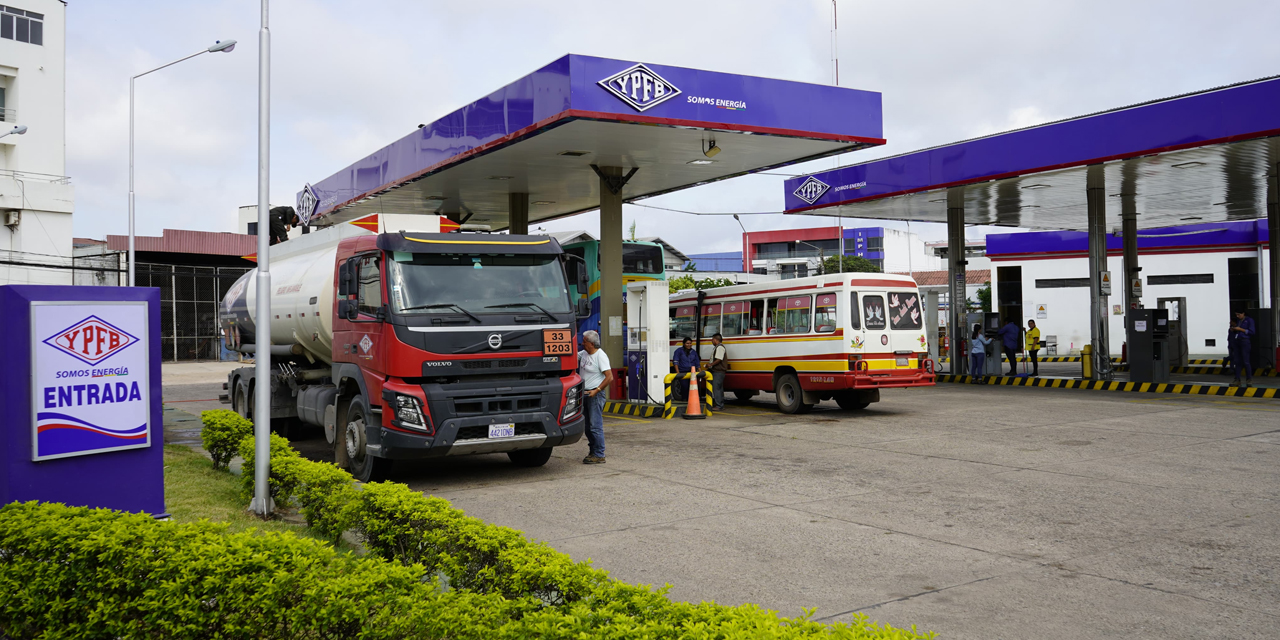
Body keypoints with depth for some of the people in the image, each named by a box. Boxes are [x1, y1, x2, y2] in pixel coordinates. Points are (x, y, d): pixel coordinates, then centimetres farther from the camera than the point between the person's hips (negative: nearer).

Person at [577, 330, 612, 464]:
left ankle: (599, 456, -5)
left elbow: (609, 377, -17)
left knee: (595, 426, -9)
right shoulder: (584, 353, 11)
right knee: (587, 426, 12)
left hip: (595, 394, -9)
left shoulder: (600, 356, -14)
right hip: (585, 393, 9)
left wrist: (596, 390, -19)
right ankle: (592, 452, 22)